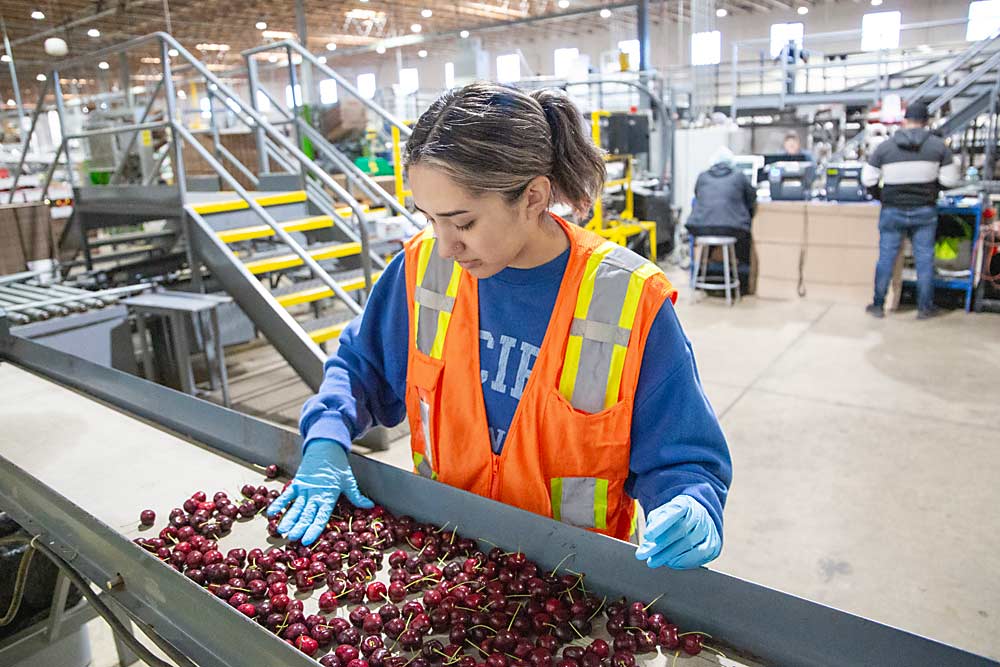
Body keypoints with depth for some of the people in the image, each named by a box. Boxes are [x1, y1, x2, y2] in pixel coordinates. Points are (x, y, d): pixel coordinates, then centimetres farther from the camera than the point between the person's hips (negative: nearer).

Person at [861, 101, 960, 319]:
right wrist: (931, 189, 16)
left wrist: (881, 196, 15)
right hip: (924, 211, 0)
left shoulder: (885, 147, -3)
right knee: (924, 259, 8)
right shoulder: (938, 145, -2)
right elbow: (950, 180, -2)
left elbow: (868, 181, -2)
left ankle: (878, 306, 13)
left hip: (892, 211, 0)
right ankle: (925, 308, 14)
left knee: (886, 258, 7)